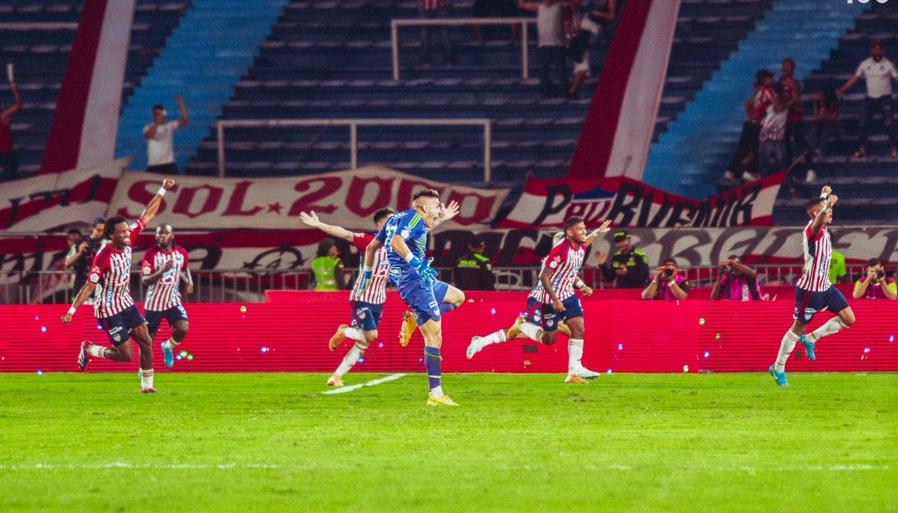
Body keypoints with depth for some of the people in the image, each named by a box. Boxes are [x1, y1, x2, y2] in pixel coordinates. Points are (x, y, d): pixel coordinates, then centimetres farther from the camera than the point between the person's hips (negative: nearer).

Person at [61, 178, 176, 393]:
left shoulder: (128, 240, -6)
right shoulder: (104, 257, -25)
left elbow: (147, 215, 2)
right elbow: (89, 286, -22)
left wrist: (162, 190, -2)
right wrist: (72, 311, -24)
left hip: (126, 303, 7)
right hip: (109, 310, -7)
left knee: (146, 341, 1)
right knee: (126, 354, -6)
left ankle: (146, 385, 11)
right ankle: (89, 350, 17)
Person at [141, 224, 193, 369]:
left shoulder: (181, 253, -1)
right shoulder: (150, 255, -14)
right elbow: (145, 280, -19)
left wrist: (189, 281, 3)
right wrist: (162, 271, -33)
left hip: (173, 300, 2)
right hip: (154, 302, -2)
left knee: (183, 328, -20)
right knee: (149, 338, 5)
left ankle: (168, 347, 12)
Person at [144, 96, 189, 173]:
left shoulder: (169, 126, 7)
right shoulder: (148, 128, 4)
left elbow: (185, 120, -4)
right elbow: (149, 135, -19)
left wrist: (182, 105, -15)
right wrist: (157, 123, -25)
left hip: (169, 165, 1)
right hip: (153, 165, -1)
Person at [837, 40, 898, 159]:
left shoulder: (888, 64, -6)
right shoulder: (865, 64, 2)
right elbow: (854, 78, 6)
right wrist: (841, 90, 0)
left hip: (885, 98, -3)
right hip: (870, 98, 3)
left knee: (888, 124, -6)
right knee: (864, 123, 2)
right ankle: (862, 149, 13)